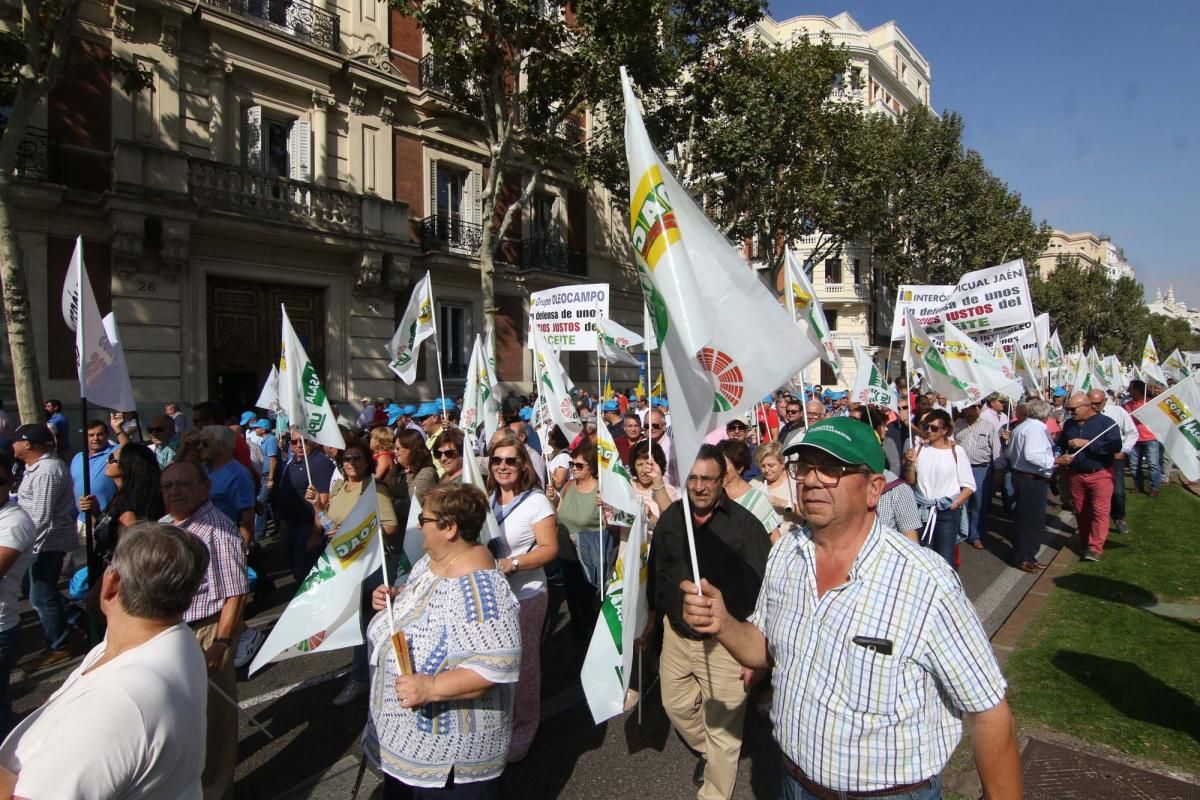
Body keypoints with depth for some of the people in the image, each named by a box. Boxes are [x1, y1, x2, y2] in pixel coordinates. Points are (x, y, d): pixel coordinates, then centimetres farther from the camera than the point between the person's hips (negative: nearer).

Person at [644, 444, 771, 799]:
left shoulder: (746, 525, -16)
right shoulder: (670, 519, -1)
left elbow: (760, 590, -14)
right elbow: (657, 573, 10)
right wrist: (650, 620, 17)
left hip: (725, 642, -5)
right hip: (676, 634, 5)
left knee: (722, 729, 6)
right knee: (676, 704, 23)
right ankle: (706, 752, 52)